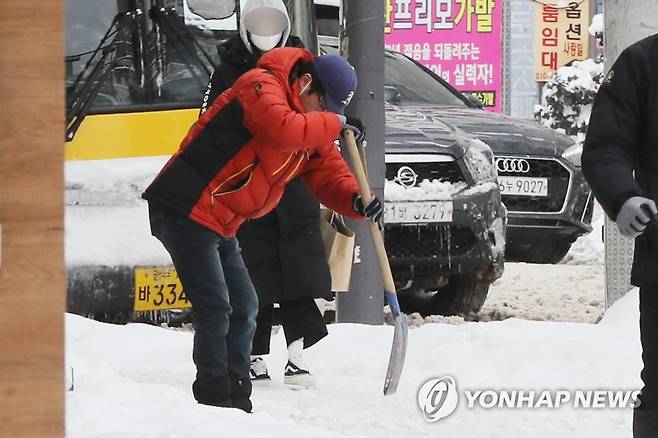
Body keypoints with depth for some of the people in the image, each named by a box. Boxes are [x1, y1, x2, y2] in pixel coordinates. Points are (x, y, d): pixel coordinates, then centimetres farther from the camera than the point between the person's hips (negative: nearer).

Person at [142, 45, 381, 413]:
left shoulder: (314, 131, 12)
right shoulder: (261, 87, -15)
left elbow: (329, 174, 9)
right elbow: (282, 129, -33)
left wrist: (357, 202, -12)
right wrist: (334, 125, -20)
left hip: (219, 225, 10)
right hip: (186, 211, -10)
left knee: (244, 308, 14)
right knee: (215, 309, -11)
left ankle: (236, 396, 23)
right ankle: (215, 395, -4)